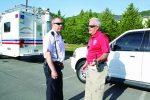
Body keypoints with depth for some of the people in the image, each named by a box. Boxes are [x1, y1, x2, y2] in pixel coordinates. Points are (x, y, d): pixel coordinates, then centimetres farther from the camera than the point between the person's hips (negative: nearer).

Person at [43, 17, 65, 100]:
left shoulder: (59, 36, 10)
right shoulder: (49, 36, -19)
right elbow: (47, 54, -25)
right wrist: (53, 70, -27)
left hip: (58, 65, 9)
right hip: (51, 65, -9)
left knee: (59, 88, 24)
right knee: (52, 89, 7)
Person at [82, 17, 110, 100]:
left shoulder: (102, 37, -15)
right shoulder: (91, 38, 14)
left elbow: (106, 53, -21)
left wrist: (98, 61, -37)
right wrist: (86, 63, 21)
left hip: (98, 68, -10)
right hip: (90, 67, 10)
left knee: (96, 89, 1)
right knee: (88, 88, 23)